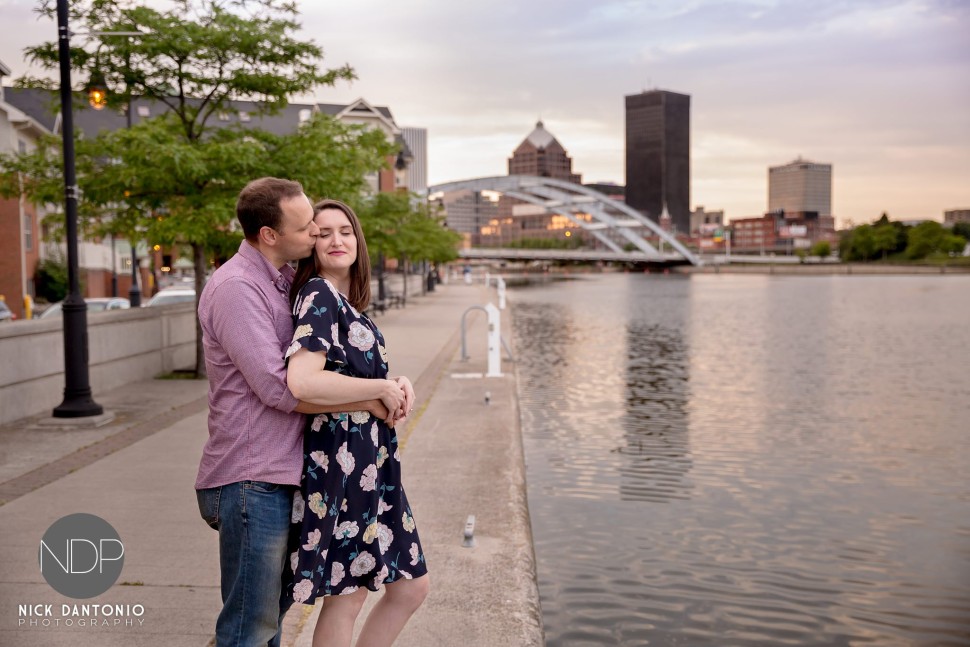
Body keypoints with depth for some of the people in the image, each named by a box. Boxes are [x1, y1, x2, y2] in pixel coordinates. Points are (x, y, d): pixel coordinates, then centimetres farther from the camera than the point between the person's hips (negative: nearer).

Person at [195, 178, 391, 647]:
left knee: (274, 605, 21)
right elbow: (278, 387, -23)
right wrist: (367, 401, -15)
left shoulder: (285, 281, 12)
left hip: (279, 475, 9)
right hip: (252, 482, -9)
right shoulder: (235, 287, -17)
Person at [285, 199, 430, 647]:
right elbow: (301, 381, -29)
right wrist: (384, 388, -17)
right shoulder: (319, 295, -14)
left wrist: (398, 386, 0)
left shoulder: (347, 302, 13)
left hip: (372, 464, 9)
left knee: (412, 586, 17)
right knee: (346, 598, 5)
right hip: (343, 460, -9)